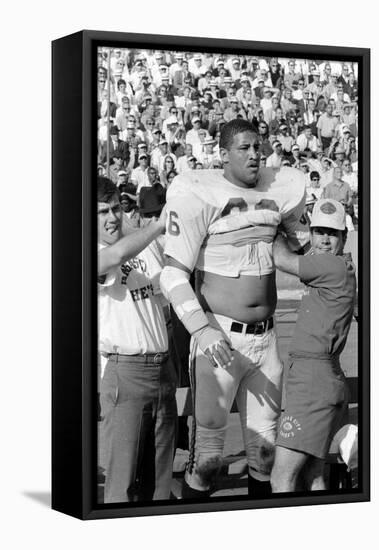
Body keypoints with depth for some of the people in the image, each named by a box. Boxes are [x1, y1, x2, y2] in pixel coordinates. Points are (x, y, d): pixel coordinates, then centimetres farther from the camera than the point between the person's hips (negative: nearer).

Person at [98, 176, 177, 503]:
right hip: (125, 371, -6)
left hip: (163, 367, 6)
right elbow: (118, 255, -29)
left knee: (159, 474, 11)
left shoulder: (142, 246, 12)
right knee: (123, 477, -5)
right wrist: (160, 224, -22)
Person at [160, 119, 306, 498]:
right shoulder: (200, 195, -12)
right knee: (208, 454, -5)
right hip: (220, 338, -5)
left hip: (266, 338, 5)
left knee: (264, 447, 14)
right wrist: (202, 329, -23)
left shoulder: (280, 191, 4)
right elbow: (174, 275, -13)